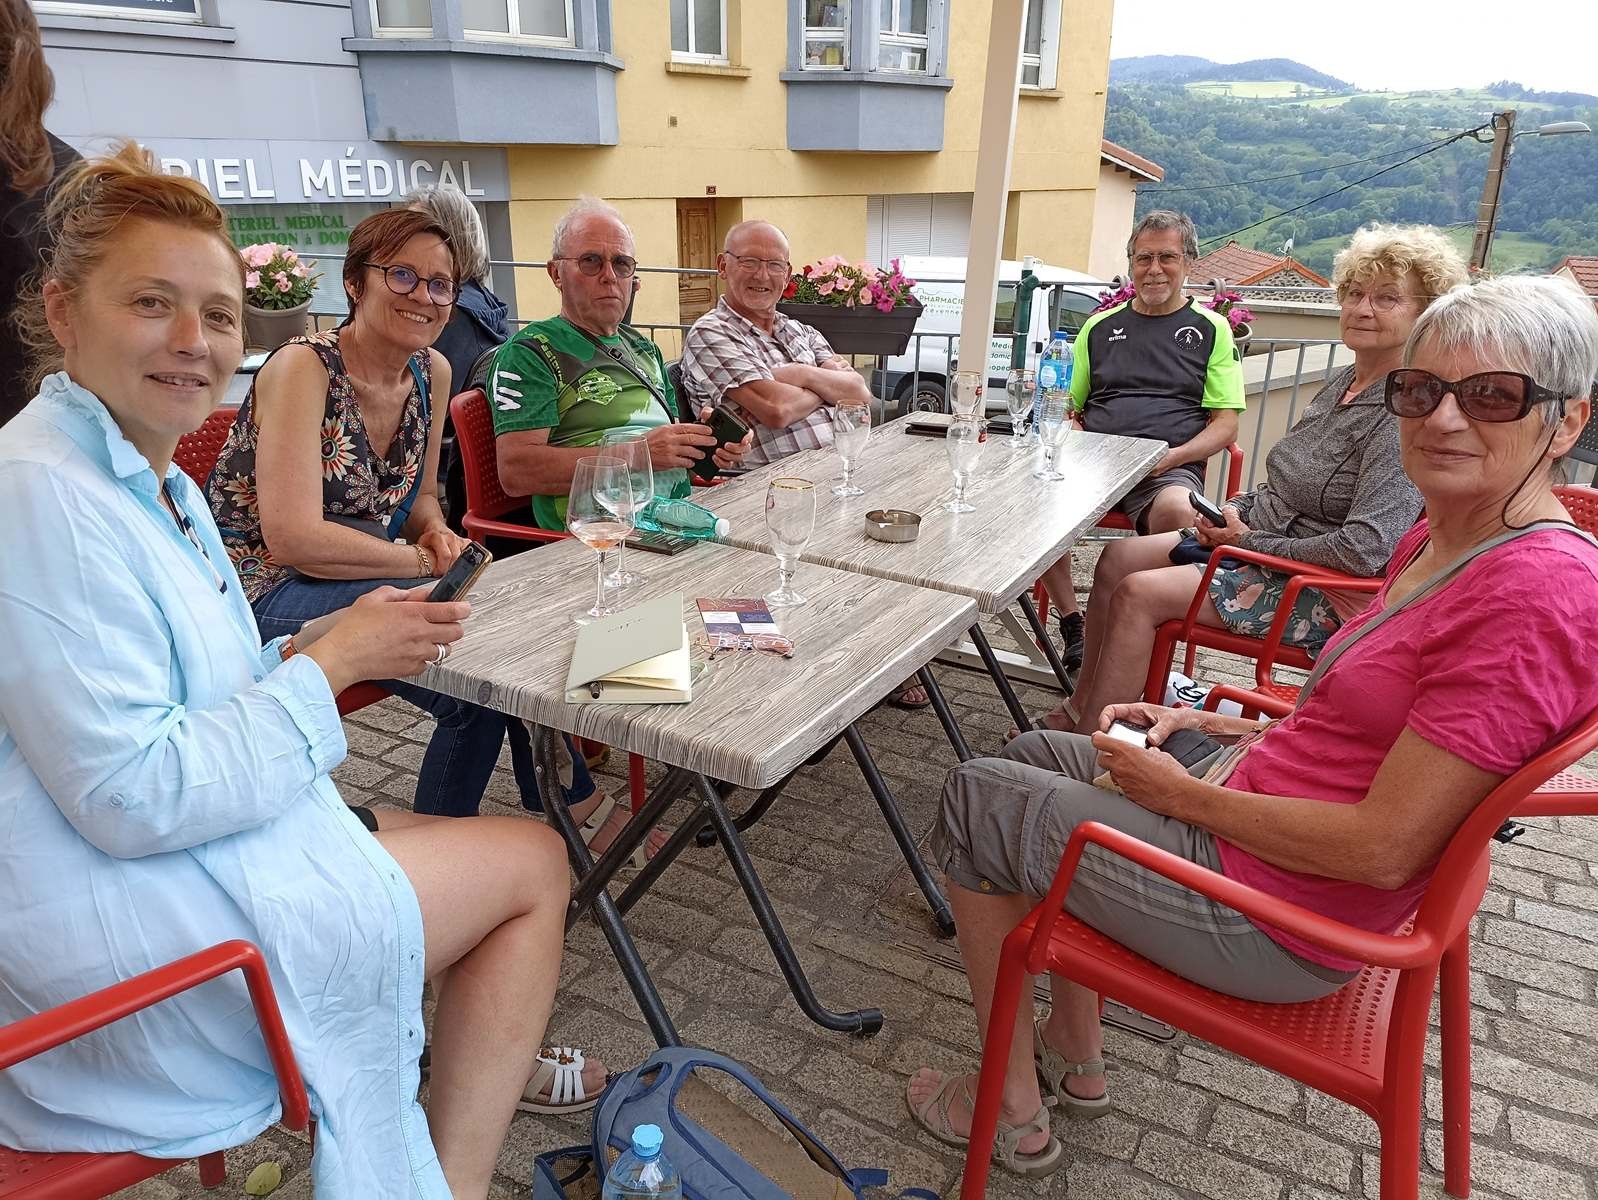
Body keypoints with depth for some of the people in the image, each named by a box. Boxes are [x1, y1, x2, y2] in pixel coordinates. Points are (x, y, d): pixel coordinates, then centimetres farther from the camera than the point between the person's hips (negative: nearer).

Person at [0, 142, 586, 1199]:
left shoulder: (152, 476, 10)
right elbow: (132, 798, -26)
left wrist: (327, 643, -2)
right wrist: (329, 663, -18)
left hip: (201, 843, 10)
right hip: (117, 933, -10)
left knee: (526, 860, 14)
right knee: (535, 864, -1)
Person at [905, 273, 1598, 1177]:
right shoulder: (1441, 543, 4)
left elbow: (1384, 848, -27)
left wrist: (1187, 795, -16)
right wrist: (1216, 726, 3)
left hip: (1274, 919, -10)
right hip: (1250, 817, 10)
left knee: (974, 800, 2)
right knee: (1037, 755, 23)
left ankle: (1016, 1112, 20)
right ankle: (1078, 1058, 29)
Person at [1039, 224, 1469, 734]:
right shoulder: (1343, 382, 8)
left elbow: (1364, 549, -29)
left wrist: (1252, 540, -18)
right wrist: (1238, 510, 0)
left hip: (1319, 593, -9)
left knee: (1138, 594, -20)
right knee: (1117, 559, 4)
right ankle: (1080, 709, 13)